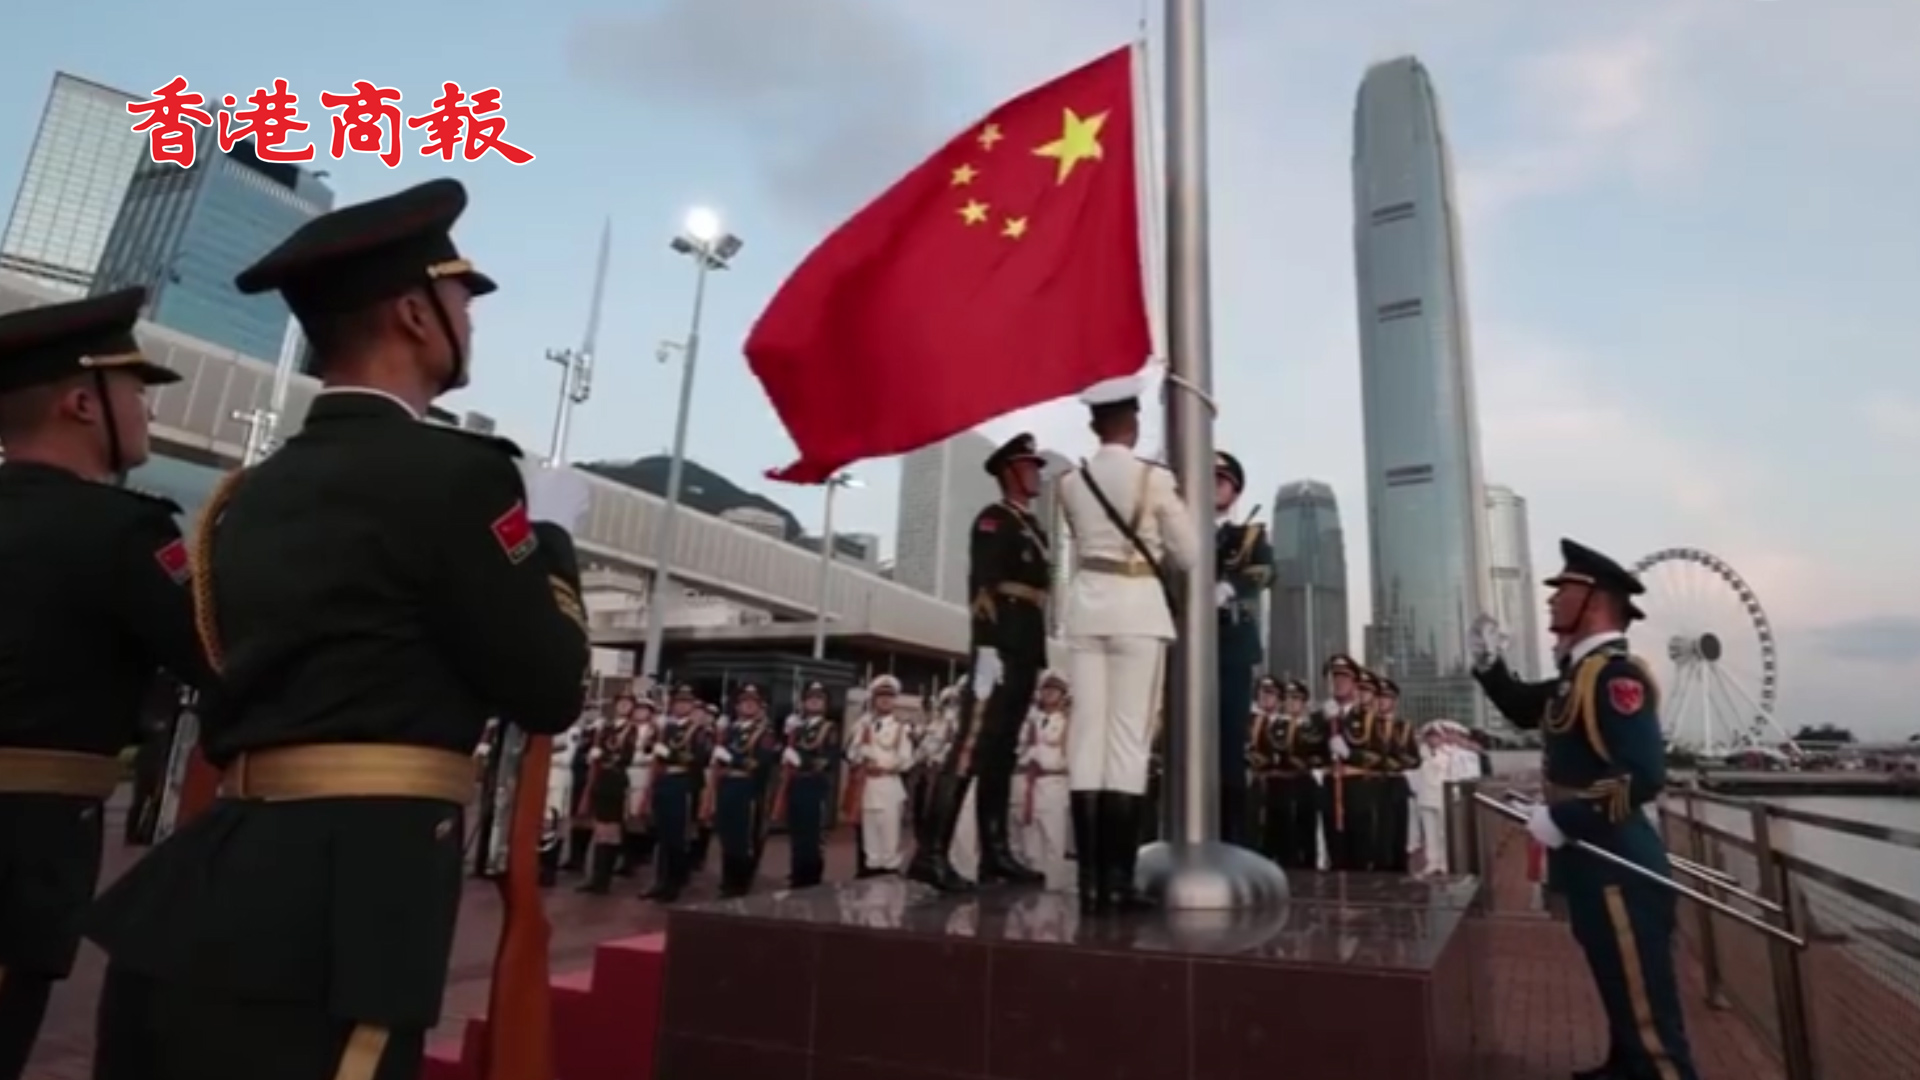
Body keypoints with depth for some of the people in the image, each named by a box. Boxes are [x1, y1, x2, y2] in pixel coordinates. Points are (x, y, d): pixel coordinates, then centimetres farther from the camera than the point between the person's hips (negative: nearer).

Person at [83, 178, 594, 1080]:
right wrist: (549, 534, 6)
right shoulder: (454, 472, -13)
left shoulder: (253, 492, 12)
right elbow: (550, 691, -8)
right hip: (326, 917, -8)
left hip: (200, 900, 9)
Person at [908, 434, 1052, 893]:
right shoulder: (994, 519, -2)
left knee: (1001, 752, 9)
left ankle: (995, 852, 14)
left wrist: (1035, 654, 16)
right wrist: (988, 646, -23)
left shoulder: (1033, 527, 23)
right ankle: (930, 852, -14)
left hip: (1025, 652, 9)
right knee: (971, 747, -14)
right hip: (999, 647, -9)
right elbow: (981, 584, -14)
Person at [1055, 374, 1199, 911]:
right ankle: (1118, 876, -2)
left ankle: (1089, 875, 3)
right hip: (1138, 606, -3)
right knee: (1129, 737, -3)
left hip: (1086, 604, 4)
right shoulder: (1155, 478, -2)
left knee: (1087, 732, 2)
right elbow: (1188, 554, 4)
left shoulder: (1071, 482, 8)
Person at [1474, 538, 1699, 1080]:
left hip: (1618, 866, -10)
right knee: (1620, 986, 25)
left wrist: (1562, 820, -24)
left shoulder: (1617, 674, -22)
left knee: (1645, 1000, 1)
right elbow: (1529, 711, 23)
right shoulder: (1582, 671, 8)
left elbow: (1644, 776, -29)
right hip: (1592, 862, 10)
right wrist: (1488, 666, 7)